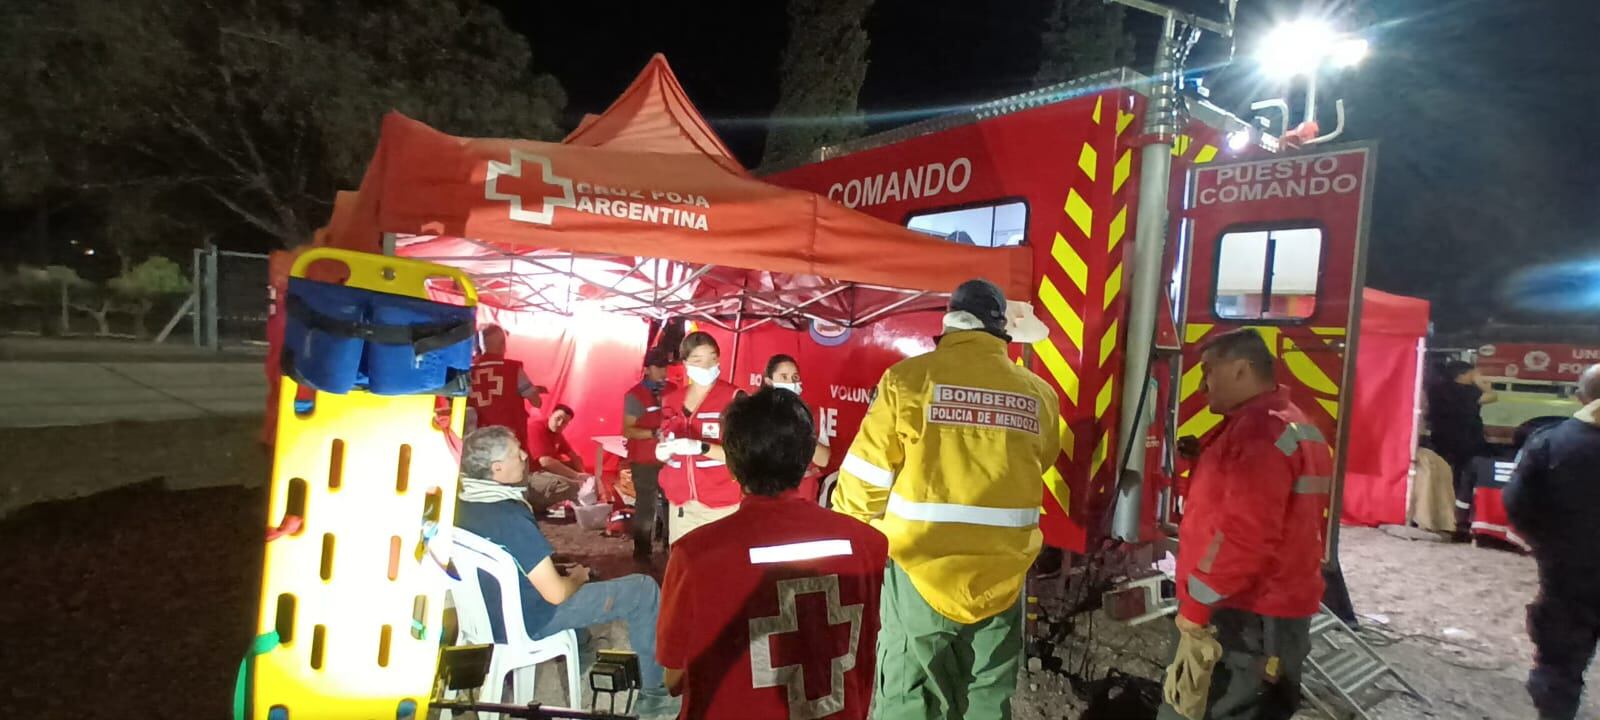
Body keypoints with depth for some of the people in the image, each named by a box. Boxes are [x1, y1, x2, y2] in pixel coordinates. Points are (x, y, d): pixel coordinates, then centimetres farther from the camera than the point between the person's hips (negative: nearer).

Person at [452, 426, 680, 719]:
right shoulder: (510, 518, -33)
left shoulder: (462, 503, -7)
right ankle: (655, 693, 10)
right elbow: (556, 594, -27)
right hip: (526, 622, -9)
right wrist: (578, 577, -5)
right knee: (644, 590, -4)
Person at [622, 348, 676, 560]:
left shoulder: (673, 389, 6)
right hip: (644, 461, -4)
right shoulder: (634, 395, -6)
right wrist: (654, 433, -22)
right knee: (645, 505, -1)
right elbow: (627, 431, -11)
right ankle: (641, 550, 12)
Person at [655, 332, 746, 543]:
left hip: (721, 504, -4)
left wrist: (700, 447, -26)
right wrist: (663, 450, -3)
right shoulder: (671, 400, 8)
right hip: (681, 503, 4)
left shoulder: (734, 398, -8)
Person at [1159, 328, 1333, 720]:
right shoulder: (1293, 425, 15)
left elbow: (1243, 538, -26)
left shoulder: (1259, 432, -20)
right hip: (1278, 611, 10)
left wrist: (1194, 607, -19)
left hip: (1244, 617, -10)